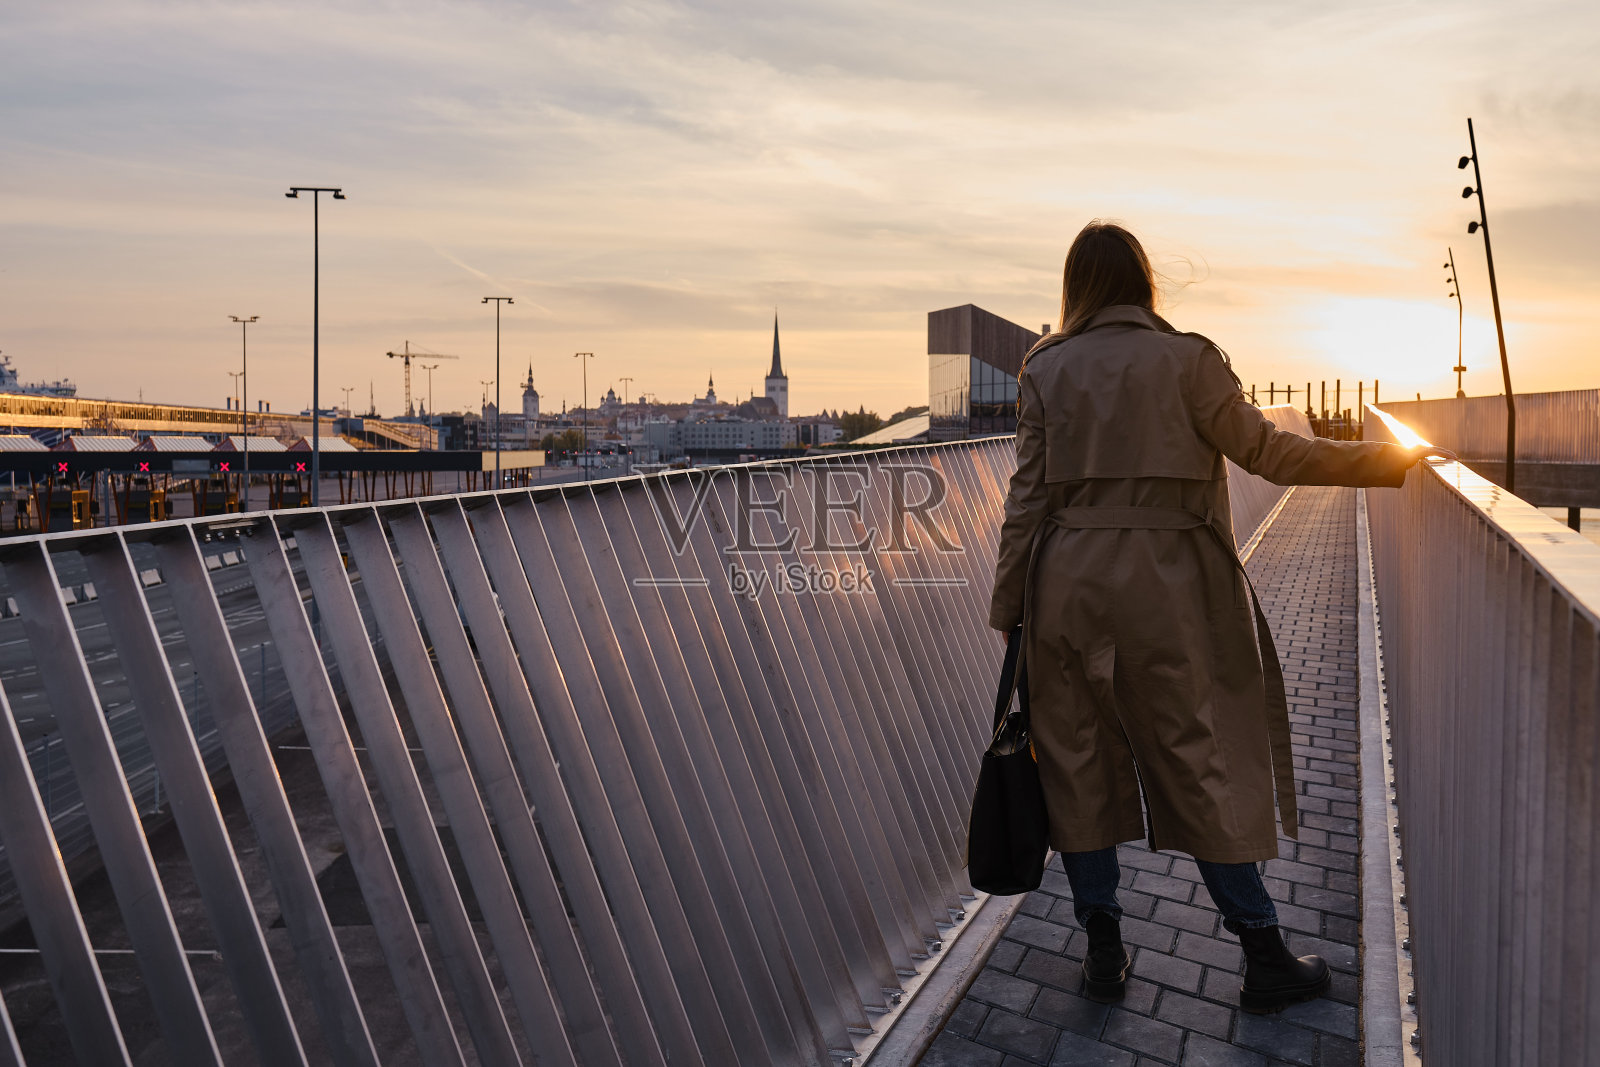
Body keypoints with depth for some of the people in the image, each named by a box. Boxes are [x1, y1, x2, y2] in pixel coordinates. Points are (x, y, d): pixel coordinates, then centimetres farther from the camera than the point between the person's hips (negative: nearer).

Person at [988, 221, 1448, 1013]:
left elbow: (1028, 493, 1)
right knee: (1198, 763, 9)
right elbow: (1266, 451, 0)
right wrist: (1391, 460, 11)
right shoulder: (1185, 358, 0)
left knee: (1078, 764, 11)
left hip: (1067, 578, 2)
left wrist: (1007, 603, 5)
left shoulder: (1044, 368, 4)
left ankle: (1103, 952, 22)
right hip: (1160, 579, -1)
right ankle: (1265, 958, 22)